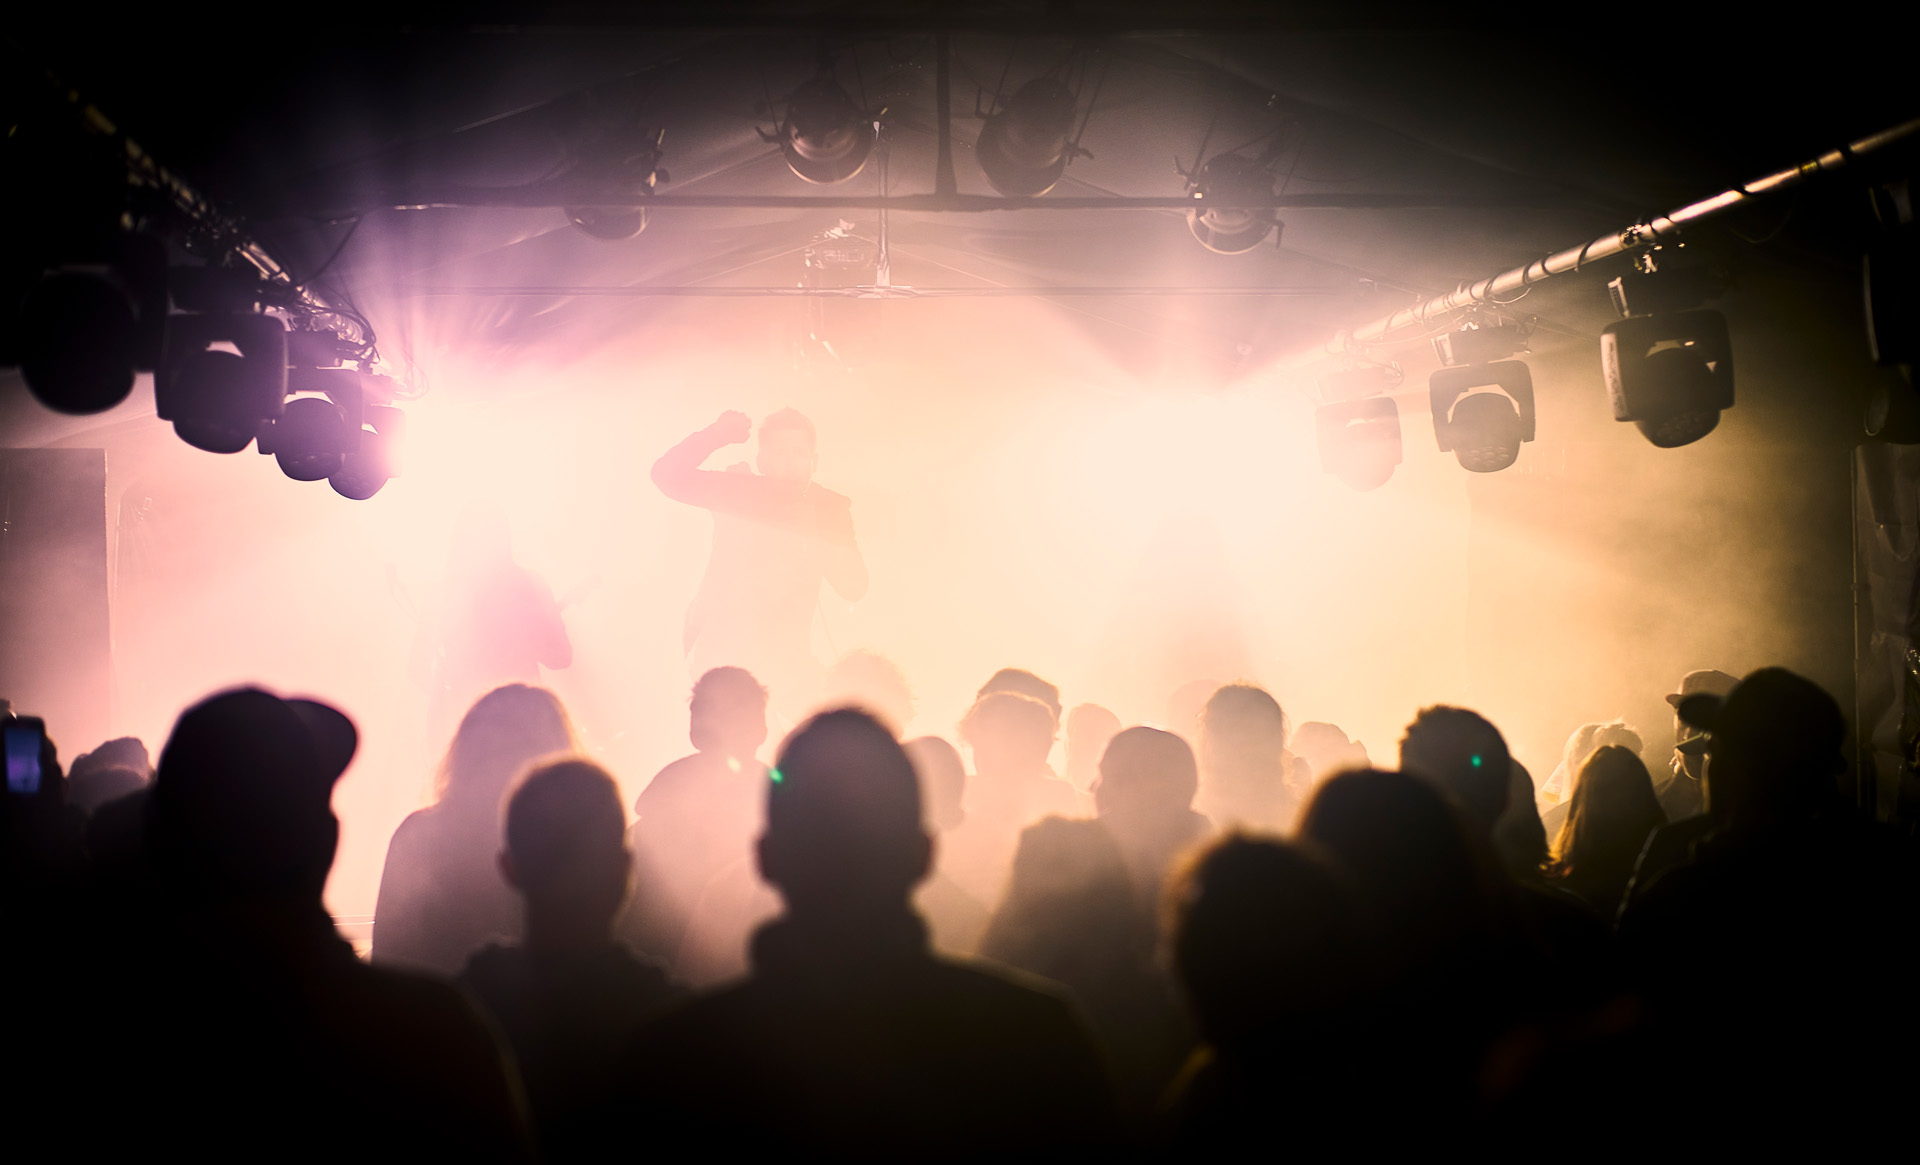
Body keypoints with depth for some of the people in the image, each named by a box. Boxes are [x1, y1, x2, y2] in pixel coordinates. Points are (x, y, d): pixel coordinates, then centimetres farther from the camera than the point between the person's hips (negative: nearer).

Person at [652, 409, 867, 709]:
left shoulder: (827, 510, 0)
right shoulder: (738, 491, -3)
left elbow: (853, 587, -8)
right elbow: (668, 475, -14)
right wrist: (718, 435, -28)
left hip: (786, 662, 2)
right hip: (720, 650, -1)